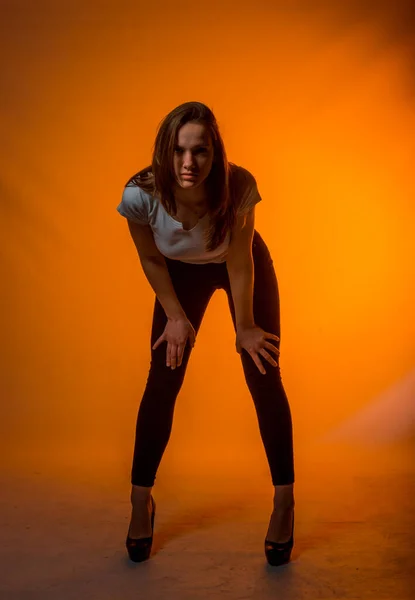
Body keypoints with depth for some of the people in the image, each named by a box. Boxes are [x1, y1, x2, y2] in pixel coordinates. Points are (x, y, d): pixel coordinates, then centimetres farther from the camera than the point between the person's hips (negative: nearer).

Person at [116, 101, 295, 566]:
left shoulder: (239, 187, -36)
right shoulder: (140, 194, -33)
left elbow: (239, 259, -23)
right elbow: (151, 260, -14)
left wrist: (245, 327, -14)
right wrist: (176, 315, -8)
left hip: (247, 267, -1)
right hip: (182, 272, 1)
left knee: (264, 377, -6)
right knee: (162, 382, -3)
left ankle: (284, 500, 8)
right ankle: (141, 500, 13)